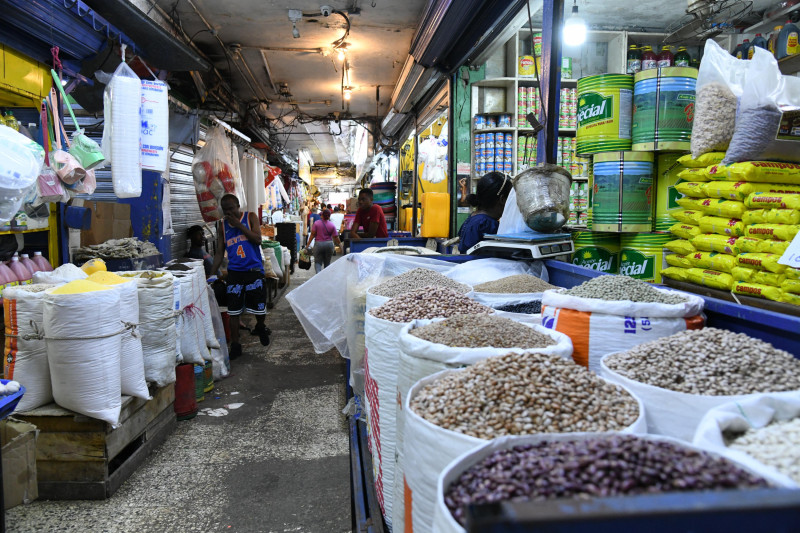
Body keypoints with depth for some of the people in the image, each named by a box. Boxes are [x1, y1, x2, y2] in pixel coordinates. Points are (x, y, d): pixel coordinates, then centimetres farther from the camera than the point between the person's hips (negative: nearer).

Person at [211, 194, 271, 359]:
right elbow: (220, 253, 11)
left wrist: (238, 224, -12)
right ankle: (235, 345, 14)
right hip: (234, 272, 2)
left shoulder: (250, 217, 4)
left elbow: (258, 239, -10)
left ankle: (260, 327, 33)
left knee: (260, 309, 0)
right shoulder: (222, 225, 10)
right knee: (233, 311, 3)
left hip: (254, 270, -2)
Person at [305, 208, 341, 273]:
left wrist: (308, 244, -1)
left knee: (318, 262, 3)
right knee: (327, 262, 14)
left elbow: (312, 234, -6)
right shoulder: (332, 226, -2)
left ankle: (318, 273, -21)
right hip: (329, 244, 1)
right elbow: (335, 237, -2)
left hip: (318, 244, -1)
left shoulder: (316, 223, -5)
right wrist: (339, 244, 12)